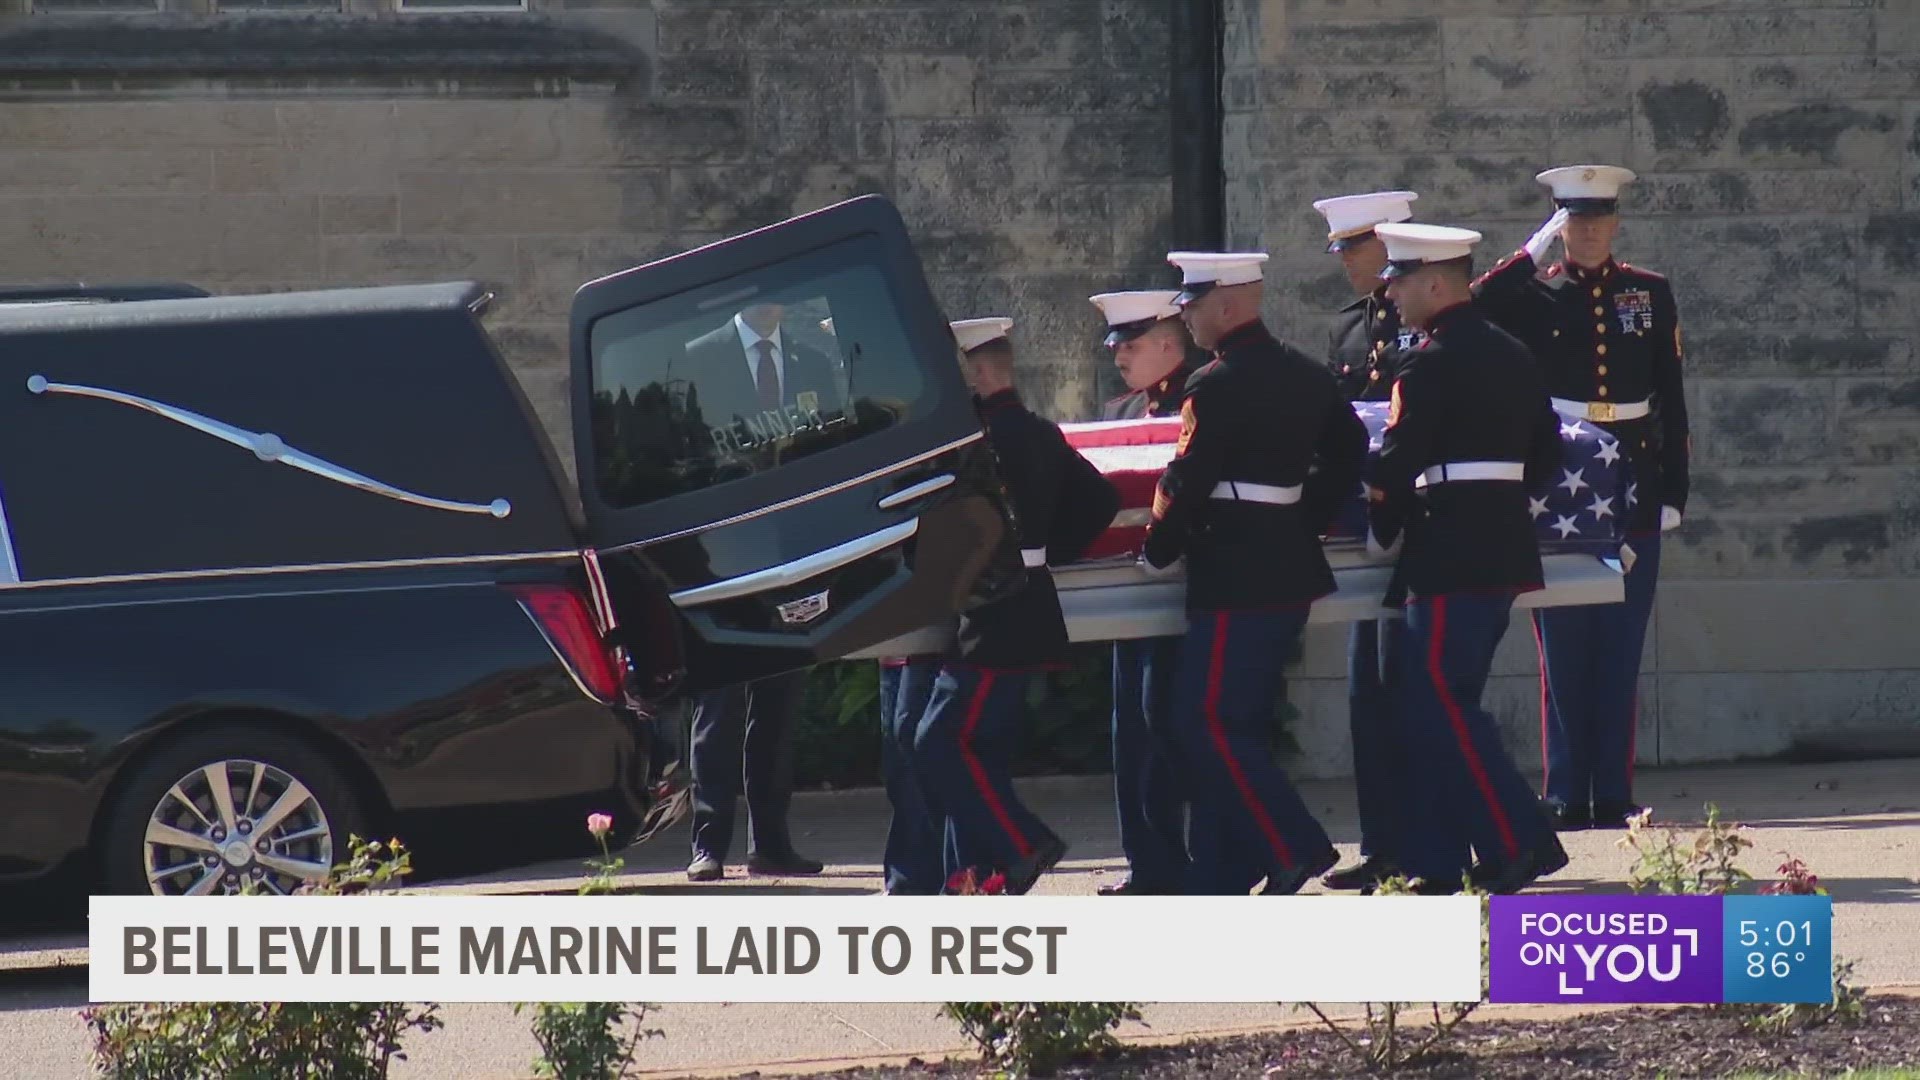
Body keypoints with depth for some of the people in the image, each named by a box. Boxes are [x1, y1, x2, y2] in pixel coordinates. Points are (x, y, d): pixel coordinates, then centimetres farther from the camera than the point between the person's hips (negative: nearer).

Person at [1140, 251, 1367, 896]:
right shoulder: (1307, 376, 12)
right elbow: (1349, 453, 18)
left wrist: (1157, 554, -1)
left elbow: (1186, 484, -15)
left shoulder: (1217, 387, -14)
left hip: (1237, 578, -9)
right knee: (1244, 721, 12)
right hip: (1293, 571, 9)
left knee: (1207, 722, -7)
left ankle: (1293, 848, -13)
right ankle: (1220, 877, 14)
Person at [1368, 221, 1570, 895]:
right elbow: (1546, 453, 18)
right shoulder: (1512, 356, 14)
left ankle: (1521, 841, -13)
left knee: (1438, 704, -7)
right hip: (1506, 552, 9)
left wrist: (1381, 536, 0)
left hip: (1451, 556, -9)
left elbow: (1396, 462, -15)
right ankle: (1434, 857, 11)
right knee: (1439, 704, 12)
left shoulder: (1431, 364, -12)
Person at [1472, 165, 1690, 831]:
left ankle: (1613, 797, 7)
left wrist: (1673, 494, 4)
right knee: (1564, 652, 0)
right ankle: (1566, 796, 3)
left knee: (1620, 652, 4)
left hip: (1633, 496, 2)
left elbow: (1672, 403, 9)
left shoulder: (1651, 295, 8)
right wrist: (1536, 251, -12)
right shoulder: (1533, 296, 2)